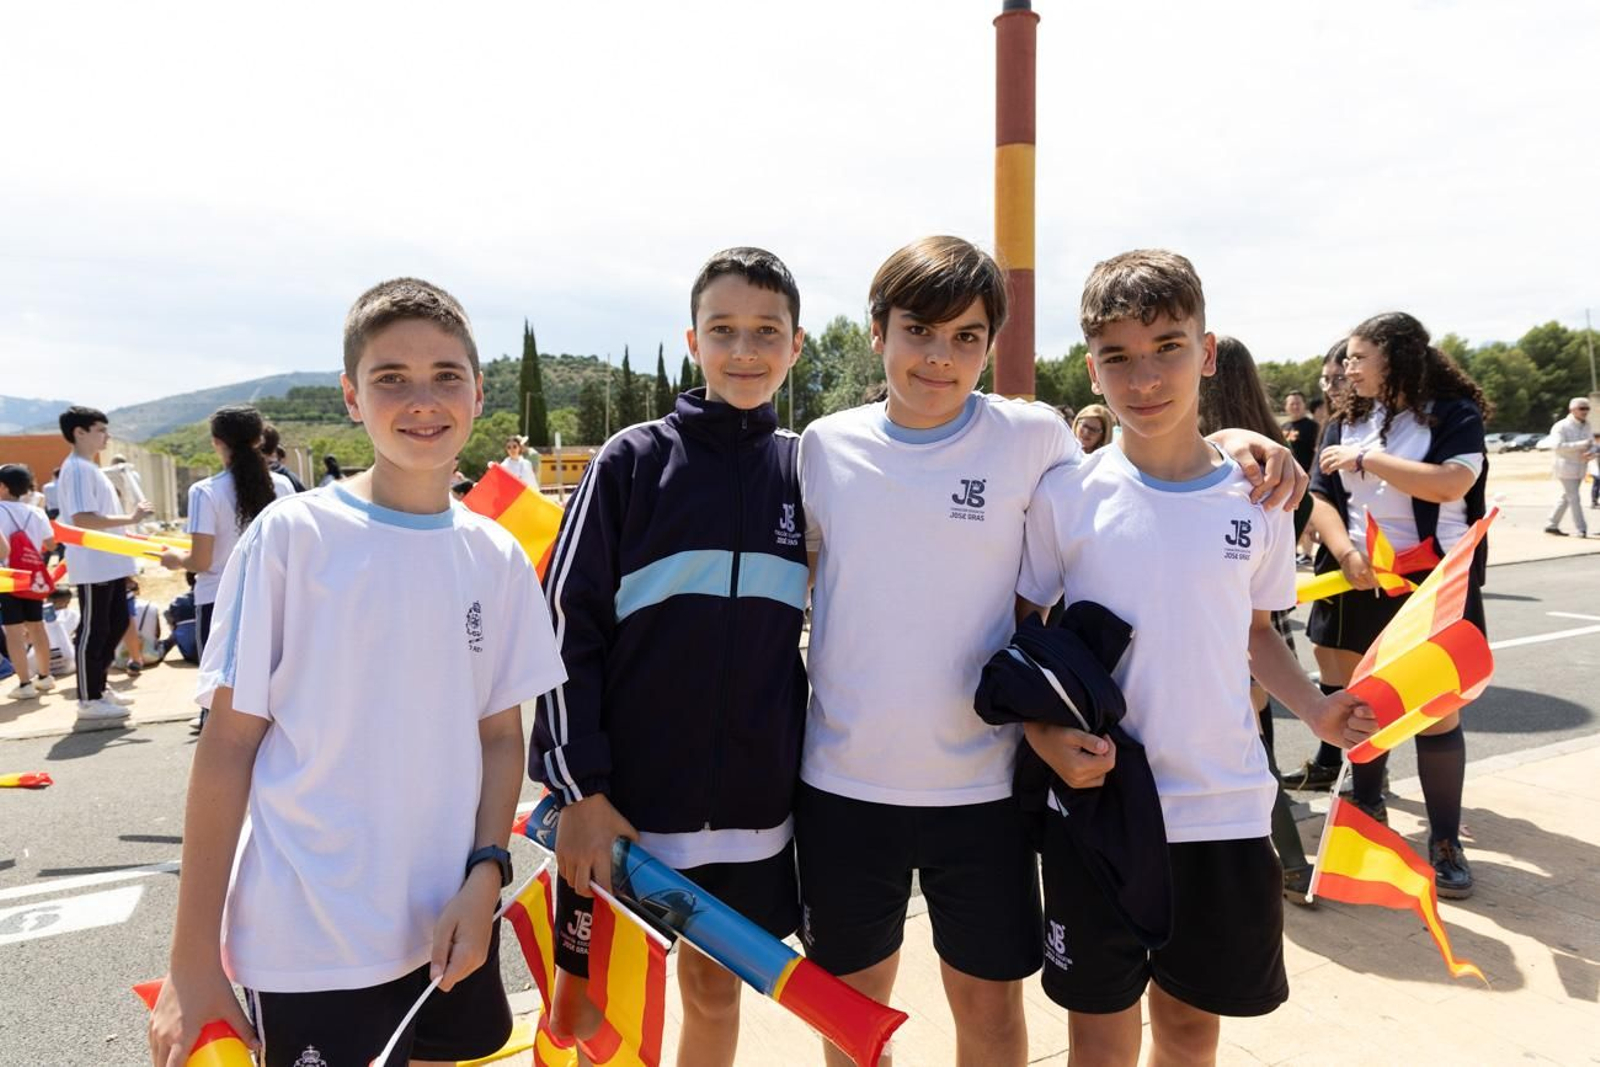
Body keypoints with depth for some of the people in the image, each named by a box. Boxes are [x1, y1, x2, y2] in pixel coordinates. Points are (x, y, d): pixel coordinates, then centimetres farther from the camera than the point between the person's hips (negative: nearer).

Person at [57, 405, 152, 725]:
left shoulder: (90, 468, 16)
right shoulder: (77, 469, -15)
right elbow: (82, 519, -25)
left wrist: (131, 515, 12)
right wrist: (130, 518, -23)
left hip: (111, 564, 10)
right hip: (93, 567, -10)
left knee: (118, 623, 16)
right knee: (93, 631, -2)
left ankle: (99, 686, 28)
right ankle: (89, 701, 6)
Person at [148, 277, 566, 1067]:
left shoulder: (497, 558, 1)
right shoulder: (292, 536, -10)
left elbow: (501, 735, 6)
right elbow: (228, 742, -7)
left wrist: (485, 876, -7)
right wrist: (192, 956, -6)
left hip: (451, 931, 4)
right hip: (309, 947, -4)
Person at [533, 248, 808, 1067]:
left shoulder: (805, 470, 3)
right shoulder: (633, 461, -5)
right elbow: (569, 629, -7)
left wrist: (809, 771, 11)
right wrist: (580, 791, -11)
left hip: (751, 803, 3)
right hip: (619, 804, -2)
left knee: (715, 991, 19)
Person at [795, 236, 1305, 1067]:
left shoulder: (1032, 437, -7)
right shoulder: (825, 445, -2)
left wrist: (1226, 442, -8)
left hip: (981, 782, -1)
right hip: (842, 782, 2)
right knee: (850, 999, 20)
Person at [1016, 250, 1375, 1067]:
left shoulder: (1256, 499, -1)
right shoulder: (1067, 495, -9)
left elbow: (1255, 630, 12)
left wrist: (1315, 709, -4)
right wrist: (1045, 735, -16)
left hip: (1227, 810, 2)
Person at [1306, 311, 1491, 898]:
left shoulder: (1454, 414, -4)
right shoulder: (1345, 421, 9)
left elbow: (1450, 483, -22)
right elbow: (1321, 498, 3)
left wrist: (1366, 460, -16)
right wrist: (1346, 553, -14)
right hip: (1358, 583, 4)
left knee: (1438, 713, -2)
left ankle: (1445, 842, 12)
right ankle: (1367, 809, 29)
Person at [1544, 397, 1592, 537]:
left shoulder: (1586, 426, 11)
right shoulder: (1561, 427, -11)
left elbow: (1591, 444, 16)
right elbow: (1557, 445, -23)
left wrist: (1590, 452, -8)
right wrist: (1581, 445, -26)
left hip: (1579, 467, 8)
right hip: (1566, 467, -8)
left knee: (1566, 498, 13)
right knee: (1574, 498, -8)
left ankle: (1551, 525, 22)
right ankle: (1581, 530, -6)